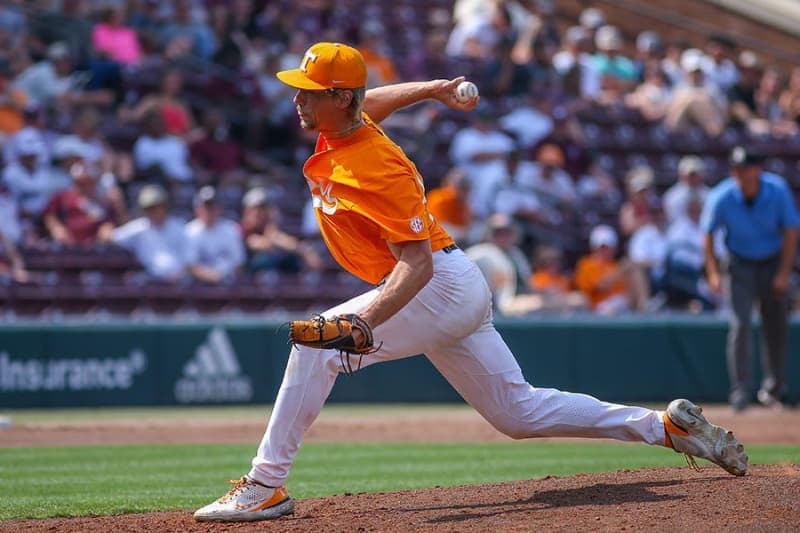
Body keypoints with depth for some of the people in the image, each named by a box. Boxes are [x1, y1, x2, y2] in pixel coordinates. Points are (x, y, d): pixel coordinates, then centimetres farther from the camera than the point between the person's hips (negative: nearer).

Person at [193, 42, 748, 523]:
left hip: (444, 284, -10)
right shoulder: (341, 128, 2)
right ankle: (665, 425, 18)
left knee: (317, 345, -21)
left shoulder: (375, 167, -24)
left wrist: (364, 322, -42)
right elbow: (373, 100, 29)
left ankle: (266, 487, -20)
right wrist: (435, 88, 21)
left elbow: (417, 261, -29)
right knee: (518, 411, 14)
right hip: (456, 293, 10)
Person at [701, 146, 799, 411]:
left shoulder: (778, 190, -19)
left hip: (773, 262, 1)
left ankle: (774, 386, 23)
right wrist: (714, 273, -12)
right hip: (740, 265, -1)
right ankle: (740, 391, -11)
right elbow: (708, 234, -5)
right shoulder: (721, 198, -20)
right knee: (740, 324, -13)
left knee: (776, 326, 5)